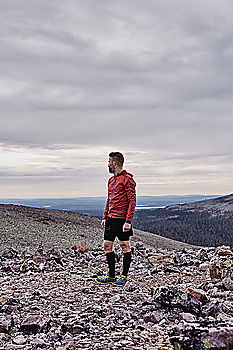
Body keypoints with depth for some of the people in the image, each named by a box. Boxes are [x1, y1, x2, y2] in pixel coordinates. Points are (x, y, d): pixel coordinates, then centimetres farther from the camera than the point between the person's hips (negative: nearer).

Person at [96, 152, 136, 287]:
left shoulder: (127, 179, -10)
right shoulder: (111, 180, 17)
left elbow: (132, 201, -14)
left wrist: (128, 221, -20)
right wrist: (105, 217, 18)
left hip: (122, 219, -9)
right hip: (111, 218, 9)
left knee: (125, 246, 2)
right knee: (107, 245, 8)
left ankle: (124, 276, 10)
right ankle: (111, 276, 18)